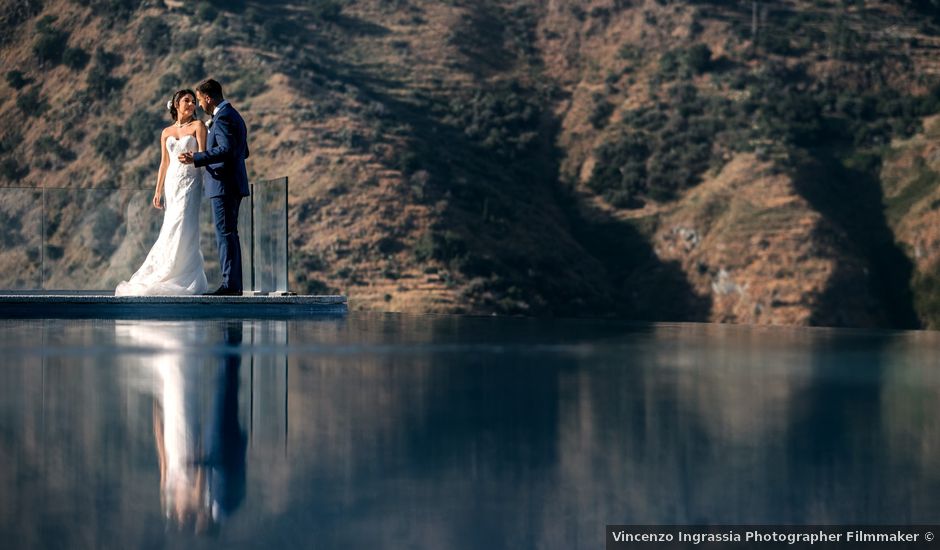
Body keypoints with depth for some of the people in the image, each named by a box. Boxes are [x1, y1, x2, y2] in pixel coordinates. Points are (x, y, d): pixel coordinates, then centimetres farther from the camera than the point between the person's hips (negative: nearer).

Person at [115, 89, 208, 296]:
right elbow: (164, 163, 14)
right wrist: (158, 191, 9)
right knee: (171, 231, 0)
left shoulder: (198, 126, 4)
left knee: (183, 229, -13)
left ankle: (186, 280, -12)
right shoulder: (166, 132, 14)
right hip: (172, 182, 4)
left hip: (190, 182, -4)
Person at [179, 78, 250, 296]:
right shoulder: (234, 115, 19)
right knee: (230, 234, 12)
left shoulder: (223, 117, -13)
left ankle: (229, 284, -11)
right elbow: (243, 152, 23)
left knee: (225, 234, -10)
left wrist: (196, 158, -22)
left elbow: (226, 149, -24)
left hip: (223, 185, -11)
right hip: (234, 184, 11)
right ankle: (235, 284, 15)